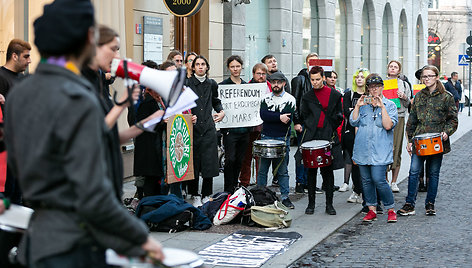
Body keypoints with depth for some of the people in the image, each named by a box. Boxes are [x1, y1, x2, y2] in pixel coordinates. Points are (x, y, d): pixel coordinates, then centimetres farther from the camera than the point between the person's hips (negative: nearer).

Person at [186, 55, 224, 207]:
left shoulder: (212, 84, 12)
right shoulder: (187, 83, 2)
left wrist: (221, 112, 9)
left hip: (208, 127, 2)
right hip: (192, 128, -2)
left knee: (209, 162, 0)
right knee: (193, 162, -1)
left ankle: (206, 195, 12)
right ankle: (194, 196, 11)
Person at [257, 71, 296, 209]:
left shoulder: (290, 99, 1)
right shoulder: (266, 98, 8)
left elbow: (288, 119, -12)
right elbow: (263, 115, -7)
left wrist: (271, 117, -12)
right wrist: (279, 117, -15)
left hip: (282, 138, -2)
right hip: (266, 138, 2)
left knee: (282, 170, 4)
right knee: (262, 169, 5)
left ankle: (285, 197, 12)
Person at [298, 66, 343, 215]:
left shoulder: (335, 95, 6)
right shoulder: (307, 97, 8)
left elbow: (339, 117, 7)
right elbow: (304, 117, 9)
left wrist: (331, 131, -3)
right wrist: (312, 130, -4)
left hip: (329, 137, -1)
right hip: (312, 137, 1)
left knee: (328, 170, 1)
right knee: (311, 170, 3)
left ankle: (329, 204, 9)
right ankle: (311, 203, 12)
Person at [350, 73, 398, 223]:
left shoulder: (390, 105, 2)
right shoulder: (363, 103, 12)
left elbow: (388, 125, -11)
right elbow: (353, 122, 4)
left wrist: (382, 107, -14)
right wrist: (357, 106, -6)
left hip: (380, 151, -4)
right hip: (363, 149, 4)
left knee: (378, 180, -13)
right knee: (366, 181, 8)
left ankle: (391, 209, 2)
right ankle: (372, 210, 19)